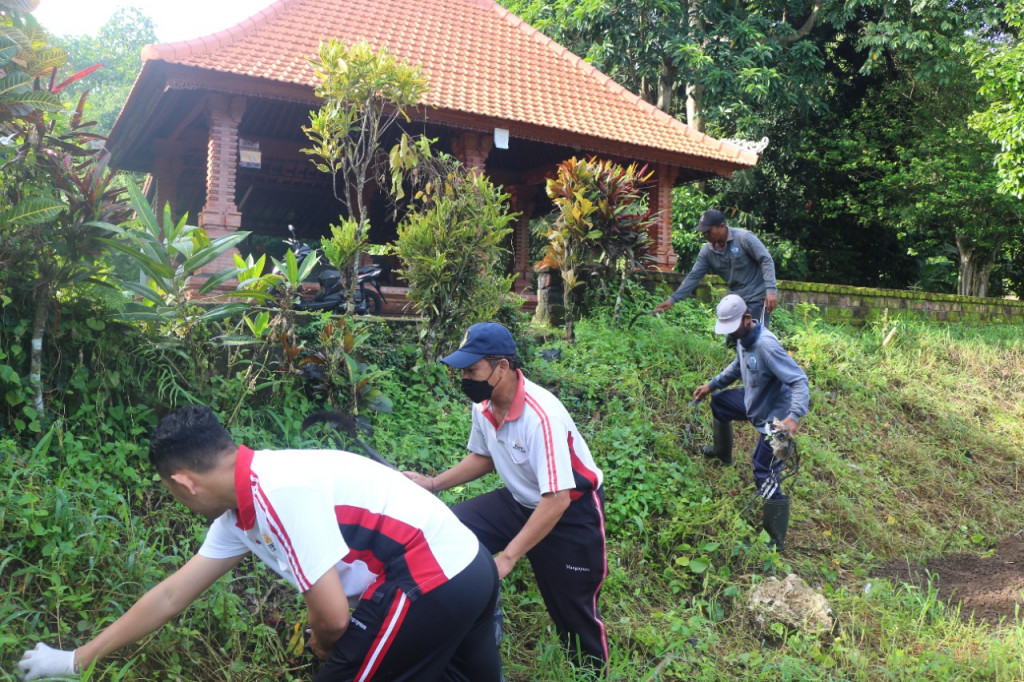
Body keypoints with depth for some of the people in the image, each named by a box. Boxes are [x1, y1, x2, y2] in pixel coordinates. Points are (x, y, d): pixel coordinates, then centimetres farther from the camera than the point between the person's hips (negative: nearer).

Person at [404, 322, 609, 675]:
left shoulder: (541, 416, -33)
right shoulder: (483, 407, -9)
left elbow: (557, 500, -34)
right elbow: (483, 457, 12)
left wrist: (507, 557, -33)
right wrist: (433, 483, 0)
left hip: (572, 511, -7)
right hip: (521, 501, 7)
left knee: (573, 610, 3)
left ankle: (594, 670, 33)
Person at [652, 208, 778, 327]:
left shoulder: (744, 238, -17)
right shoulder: (707, 251, -1)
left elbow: (766, 261, -17)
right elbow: (694, 276, 0)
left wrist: (771, 290, -27)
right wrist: (673, 299, -6)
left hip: (757, 297, -6)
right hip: (736, 299, 6)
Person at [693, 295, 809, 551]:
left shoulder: (766, 345, -33)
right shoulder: (743, 338, -4)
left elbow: (799, 381, -36)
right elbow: (738, 367, 18)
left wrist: (794, 416, -48)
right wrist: (711, 385, 15)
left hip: (773, 417, -10)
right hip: (753, 400, 10)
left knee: (765, 477, -8)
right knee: (719, 402, 31)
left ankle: (775, 540, 4)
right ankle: (722, 453, 56)